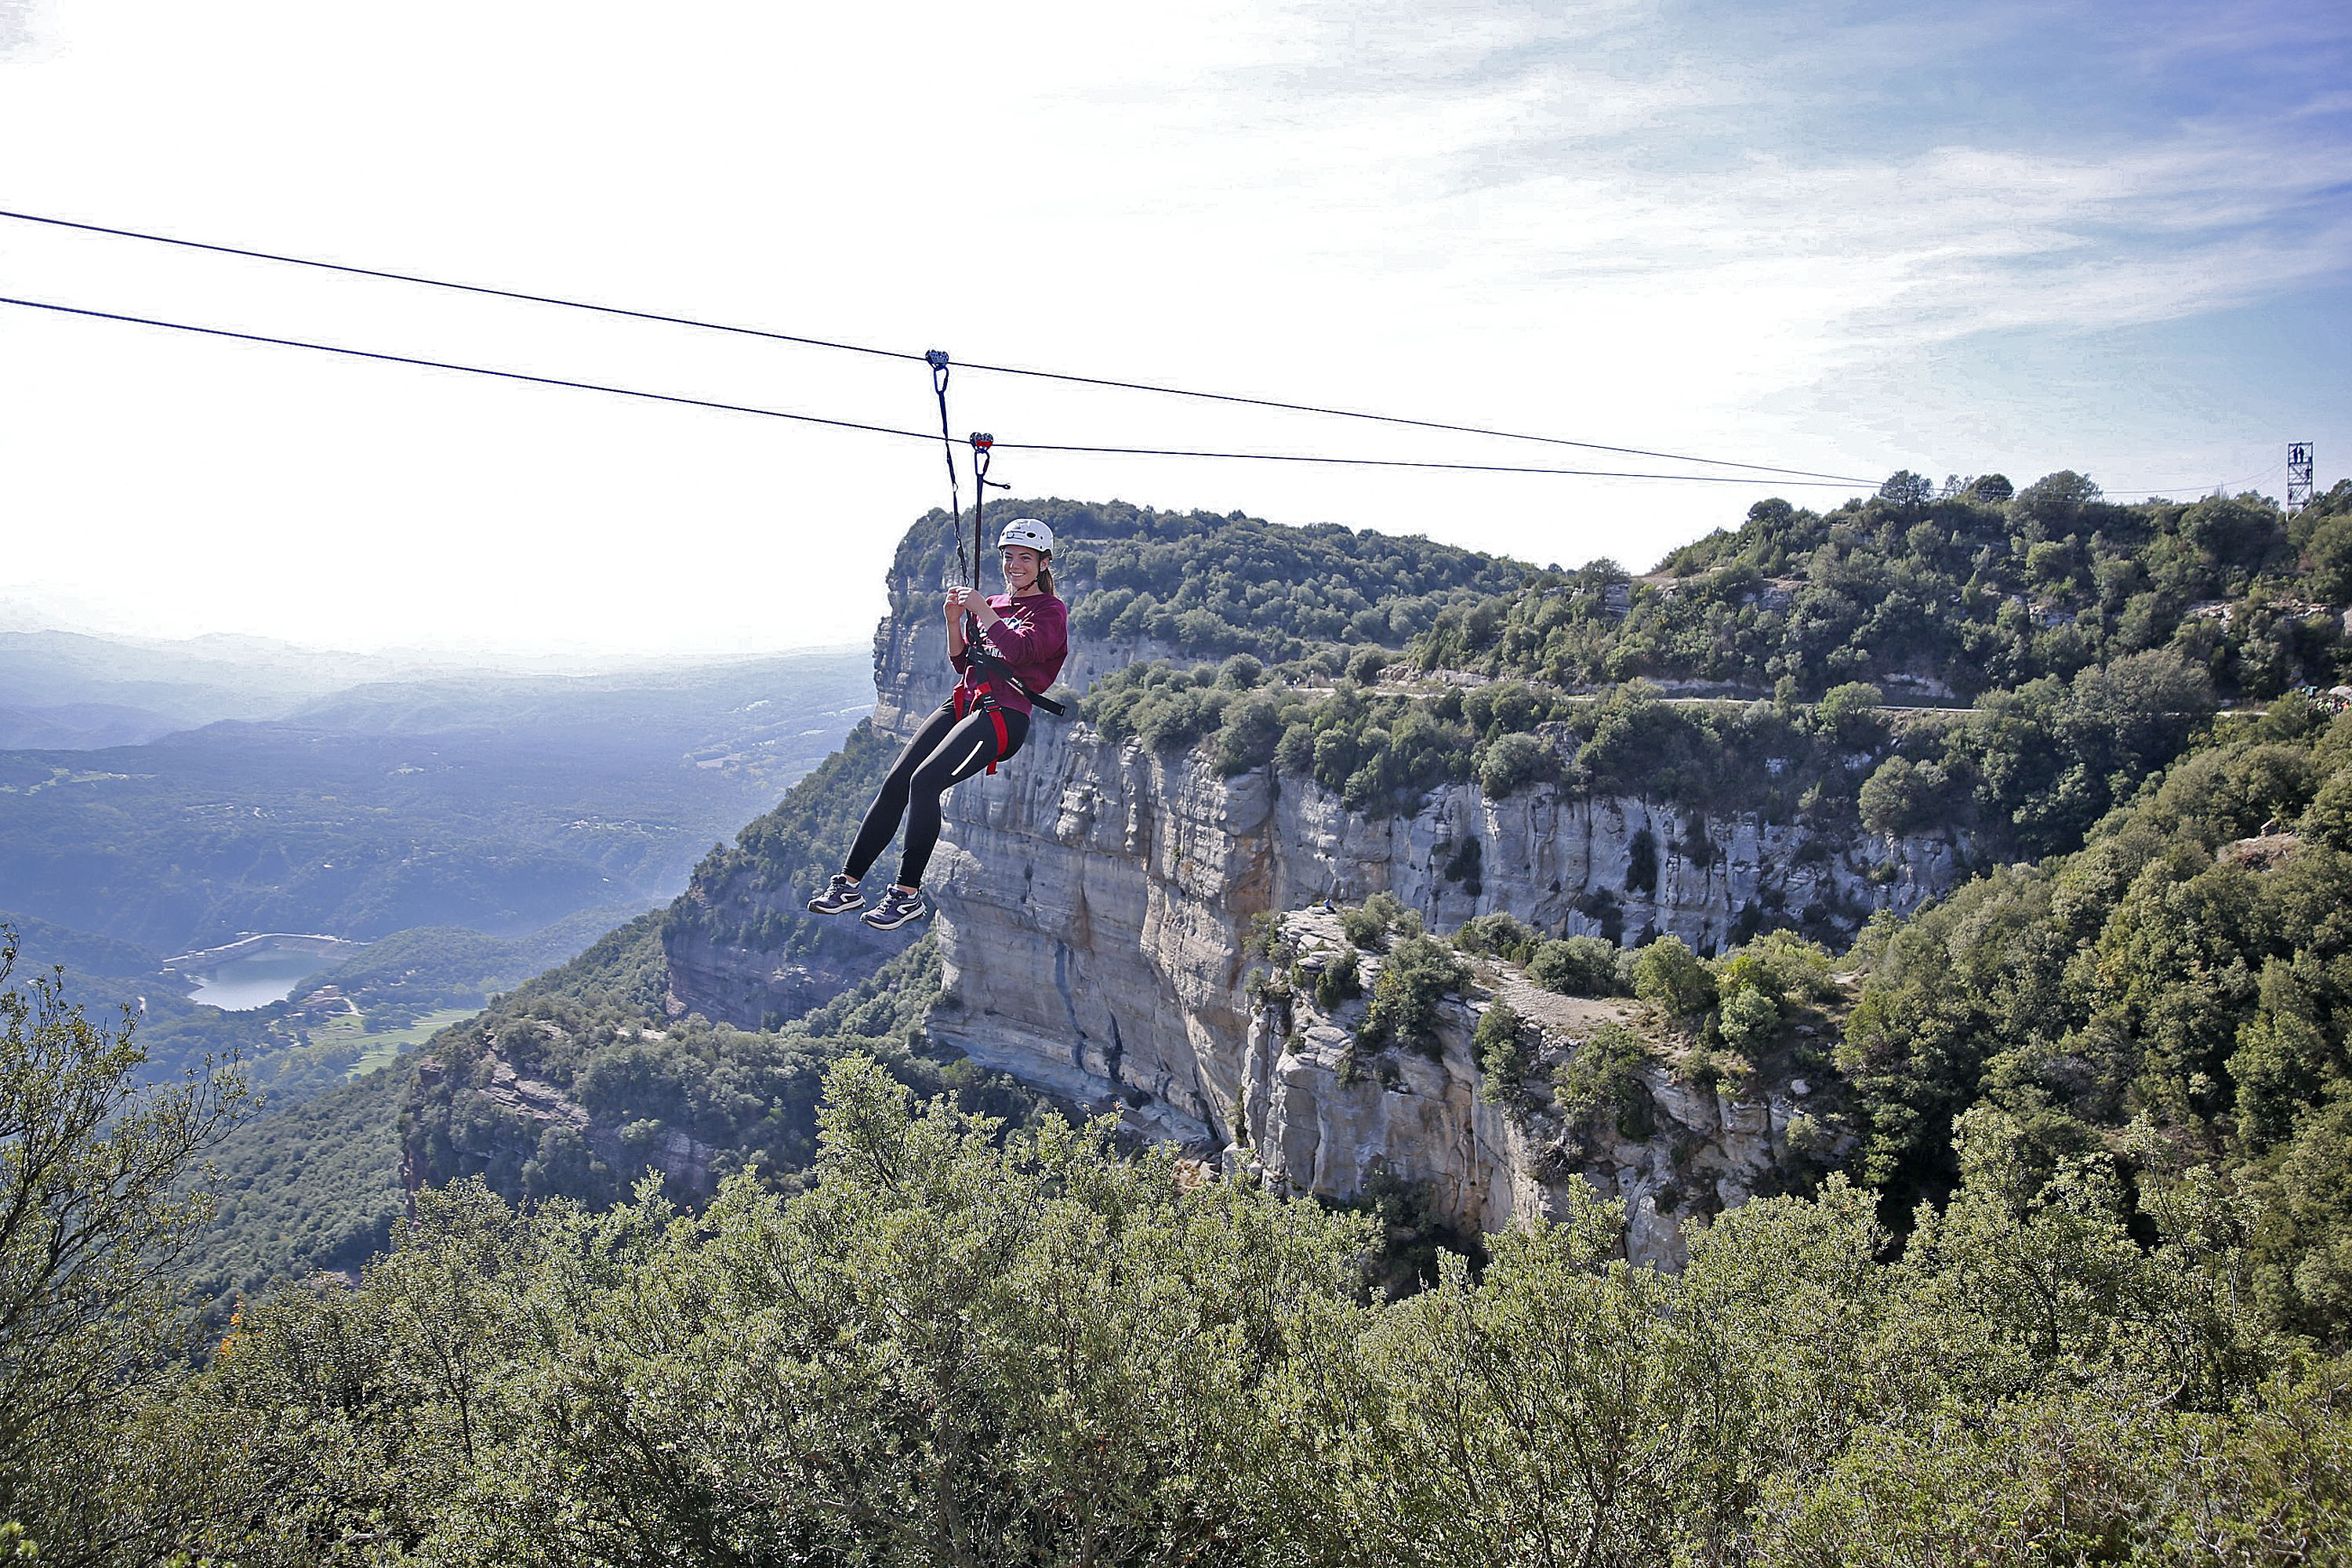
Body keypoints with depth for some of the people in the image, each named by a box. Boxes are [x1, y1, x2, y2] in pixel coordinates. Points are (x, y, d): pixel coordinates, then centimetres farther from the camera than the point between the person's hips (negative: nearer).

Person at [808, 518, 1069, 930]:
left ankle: (907, 893, -22)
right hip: (963, 703, 7)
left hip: (1005, 714, -7)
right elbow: (963, 663, 19)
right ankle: (847, 883, -7)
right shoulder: (990, 605, 24)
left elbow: (1018, 651, -15)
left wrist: (983, 612, -12)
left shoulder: (1051, 611, 4)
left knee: (925, 780, -26)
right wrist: (954, 620, 5)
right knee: (896, 782, -10)